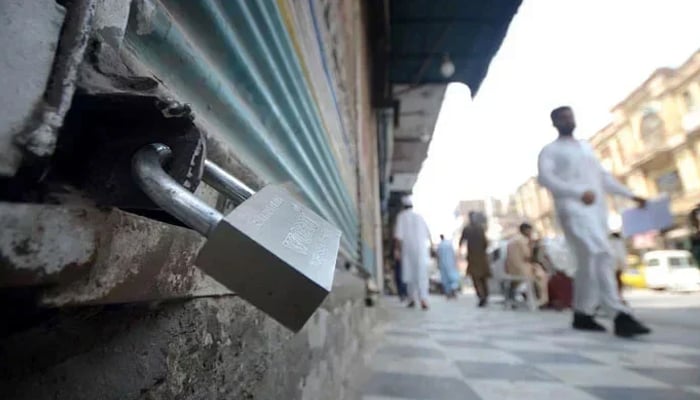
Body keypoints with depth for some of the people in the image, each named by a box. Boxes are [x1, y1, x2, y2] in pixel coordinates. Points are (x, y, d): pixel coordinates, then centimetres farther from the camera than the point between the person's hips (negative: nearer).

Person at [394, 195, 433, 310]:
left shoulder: (401, 216, -1)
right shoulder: (419, 216, 9)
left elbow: (398, 235, -9)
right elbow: (428, 233, 14)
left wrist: (397, 249, -7)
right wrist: (431, 244, 28)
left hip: (407, 249, -2)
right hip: (421, 249, 2)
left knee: (409, 274, 11)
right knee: (422, 275, 1)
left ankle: (412, 298, 17)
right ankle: (423, 298, -11)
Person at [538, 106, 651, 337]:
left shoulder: (586, 147, 28)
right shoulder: (550, 150, 5)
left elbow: (603, 176, 30)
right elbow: (545, 178, -12)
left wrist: (630, 195, 21)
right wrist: (579, 192, -22)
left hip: (598, 209, 7)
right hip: (573, 209, -7)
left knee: (589, 263, 5)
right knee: (601, 255, -20)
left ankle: (582, 315, 12)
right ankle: (621, 315, -20)